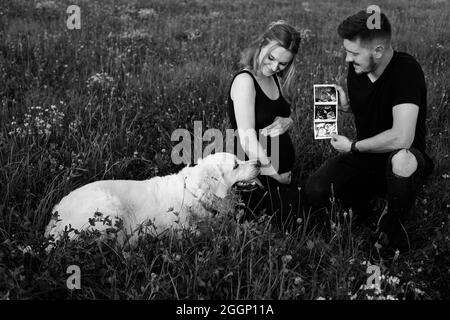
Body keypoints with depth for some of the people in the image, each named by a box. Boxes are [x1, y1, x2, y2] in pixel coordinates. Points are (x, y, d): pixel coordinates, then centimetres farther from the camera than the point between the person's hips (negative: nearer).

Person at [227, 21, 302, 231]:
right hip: (259, 171, -9)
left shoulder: (275, 79, 10)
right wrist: (274, 173, -19)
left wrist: (285, 123, -7)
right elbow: (247, 137, -21)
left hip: (284, 170, 9)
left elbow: (289, 118, 18)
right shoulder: (245, 81, -16)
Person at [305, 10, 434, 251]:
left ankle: (393, 225, -11)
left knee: (402, 159, -41)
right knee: (315, 192, -18)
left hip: (402, 158, -5)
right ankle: (364, 203, 13)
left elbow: (401, 138, -34)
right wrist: (346, 106, -6)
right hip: (365, 157, 5)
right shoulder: (356, 68, -3)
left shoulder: (406, 70, -25)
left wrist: (352, 146, -19)